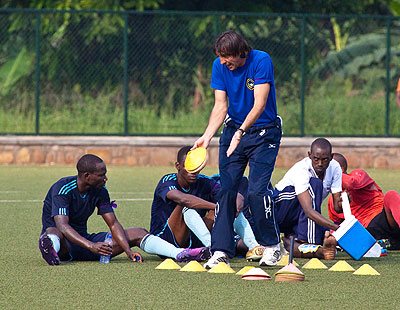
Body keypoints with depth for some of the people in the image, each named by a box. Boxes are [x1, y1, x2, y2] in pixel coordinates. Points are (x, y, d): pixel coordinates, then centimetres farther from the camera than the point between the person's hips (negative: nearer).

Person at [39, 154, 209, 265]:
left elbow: (113, 224, -1)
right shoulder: (63, 188, -21)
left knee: (136, 233, -4)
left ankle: (180, 254, -21)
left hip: (84, 240, 6)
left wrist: (128, 251, -19)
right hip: (63, 244, -6)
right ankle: (50, 248, -76)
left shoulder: (100, 191, 0)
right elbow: (62, 225, -34)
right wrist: (91, 246, -48)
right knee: (53, 232, -42)